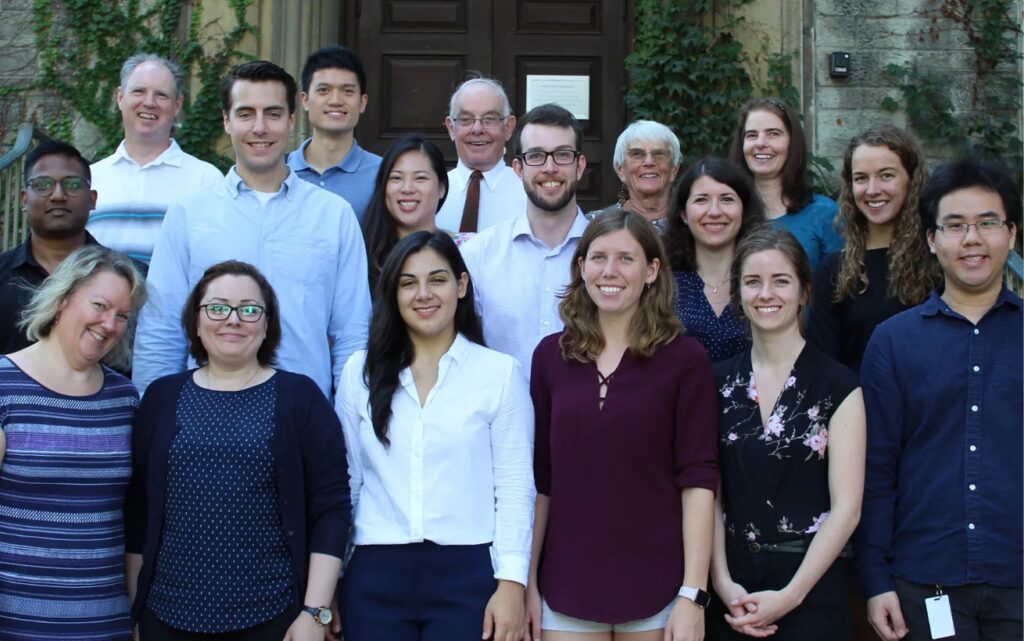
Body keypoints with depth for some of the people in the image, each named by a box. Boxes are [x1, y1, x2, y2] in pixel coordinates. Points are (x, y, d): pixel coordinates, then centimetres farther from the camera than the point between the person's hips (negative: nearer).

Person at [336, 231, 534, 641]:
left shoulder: (501, 373, 0)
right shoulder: (360, 372, 6)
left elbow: (515, 487, -2)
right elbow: (345, 480, 10)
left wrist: (512, 582, -8)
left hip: (467, 575, -2)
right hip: (375, 574, 2)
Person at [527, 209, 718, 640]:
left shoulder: (685, 358, -4)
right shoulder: (551, 356, 4)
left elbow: (698, 480, -7)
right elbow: (539, 479, 6)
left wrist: (693, 595, -12)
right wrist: (528, 581, 5)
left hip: (655, 588, -2)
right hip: (567, 586, 2)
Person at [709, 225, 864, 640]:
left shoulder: (837, 386, -3)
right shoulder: (718, 383, 5)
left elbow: (846, 508, -7)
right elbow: (708, 493, 3)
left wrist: (789, 595, -13)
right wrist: (723, 582, -9)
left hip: (811, 586, -2)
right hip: (734, 590, 2)